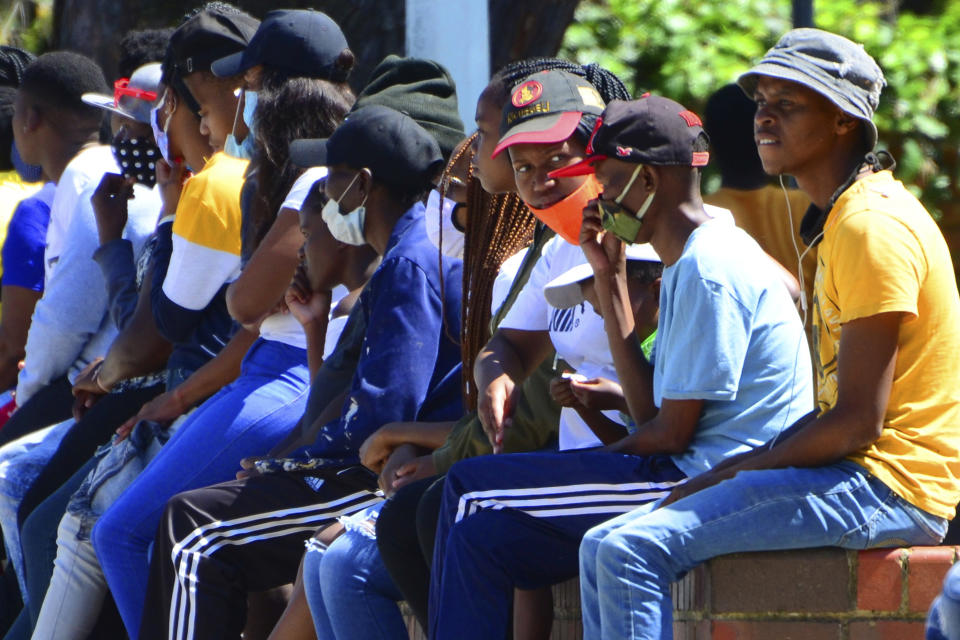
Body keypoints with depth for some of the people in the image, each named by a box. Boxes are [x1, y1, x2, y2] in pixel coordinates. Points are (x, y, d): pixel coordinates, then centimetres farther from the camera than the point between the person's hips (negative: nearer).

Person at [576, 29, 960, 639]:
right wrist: (728, 472, 8)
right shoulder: (838, 220, 19)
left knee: (634, 551, -20)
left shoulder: (873, 226, -14)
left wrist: (737, 471, -8)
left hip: (886, 486, -10)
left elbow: (858, 421, -19)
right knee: (605, 548, 5)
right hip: (850, 471, 10)